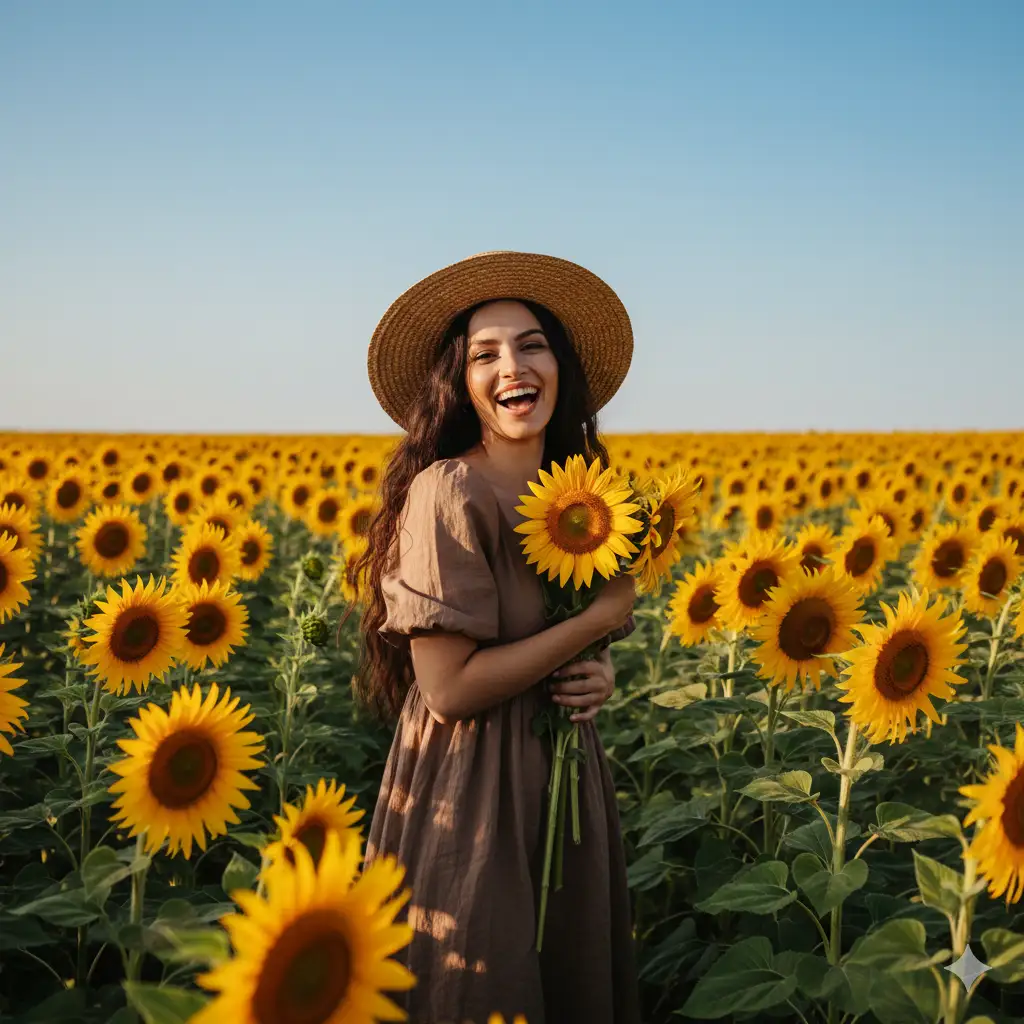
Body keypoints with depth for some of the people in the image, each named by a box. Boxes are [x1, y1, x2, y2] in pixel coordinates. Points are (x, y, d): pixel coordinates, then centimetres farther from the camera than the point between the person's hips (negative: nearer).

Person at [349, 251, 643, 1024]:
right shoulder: (447, 492, -18)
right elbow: (449, 688, -21)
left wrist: (598, 675, -7)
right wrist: (603, 616, -16)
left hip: (563, 782, 7)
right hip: (468, 798, -7)